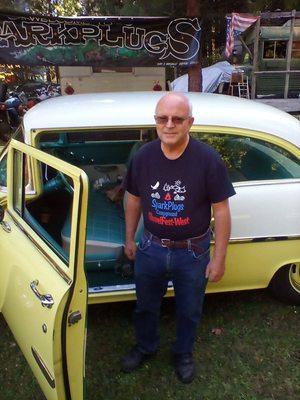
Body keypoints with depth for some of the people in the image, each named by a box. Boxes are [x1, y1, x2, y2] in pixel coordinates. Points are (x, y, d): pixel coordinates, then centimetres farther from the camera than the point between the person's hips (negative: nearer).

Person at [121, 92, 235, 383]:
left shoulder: (208, 160, -20)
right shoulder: (143, 157, -10)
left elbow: (221, 211, -13)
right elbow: (133, 200, 3)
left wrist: (219, 258, -11)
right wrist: (129, 239, 10)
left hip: (193, 253, -2)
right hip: (151, 248, 3)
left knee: (189, 310, 21)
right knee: (145, 305, 24)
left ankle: (183, 353, 51)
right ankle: (145, 346, 54)